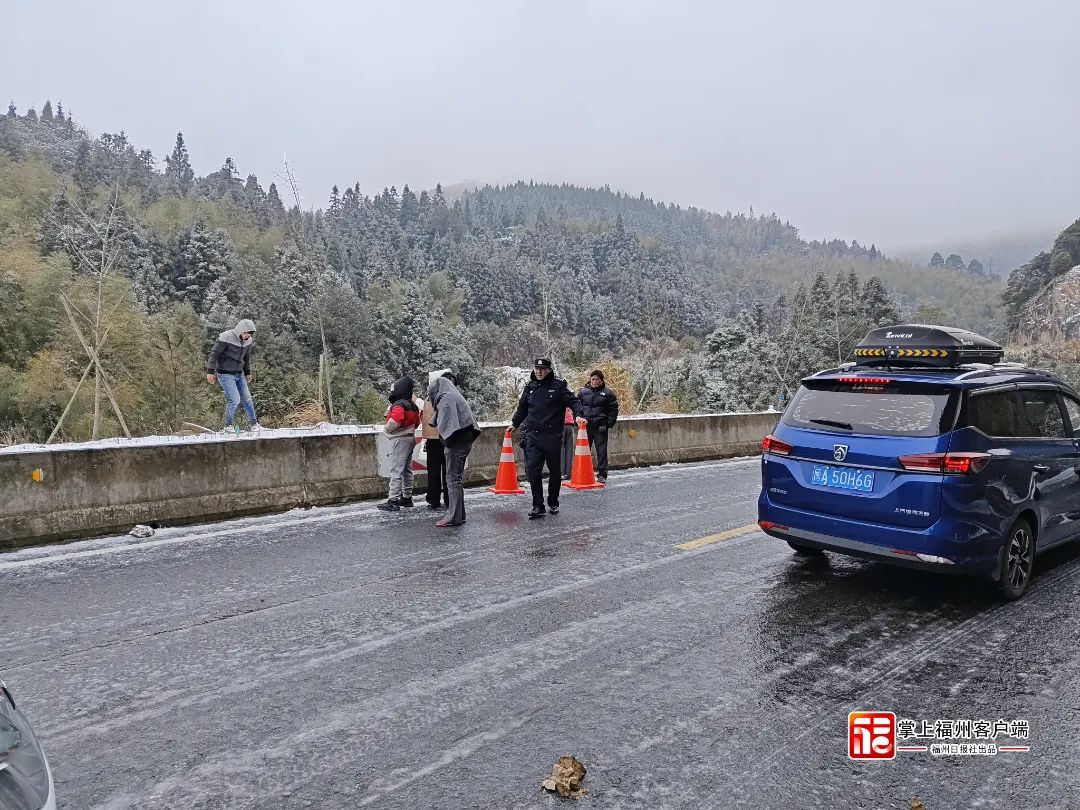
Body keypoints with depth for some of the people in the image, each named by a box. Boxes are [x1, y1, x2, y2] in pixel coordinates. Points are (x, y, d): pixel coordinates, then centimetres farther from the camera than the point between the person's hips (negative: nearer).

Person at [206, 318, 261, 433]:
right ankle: (228, 426, 3)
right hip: (225, 375, -7)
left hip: (239, 374, 7)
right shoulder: (226, 338, -17)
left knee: (247, 399, 5)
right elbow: (214, 354, -13)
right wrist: (210, 372, -14)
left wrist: (248, 372, 24)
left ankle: (253, 424, 18)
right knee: (234, 399, -13)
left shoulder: (248, 340, 4)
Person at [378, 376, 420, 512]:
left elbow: (393, 423, -29)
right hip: (411, 438, 10)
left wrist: (387, 429, -10)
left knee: (396, 471, -8)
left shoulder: (398, 405, -18)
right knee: (407, 470, 15)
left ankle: (393, 501, -9)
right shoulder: (413, 405, 10)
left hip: (400, 440, -10)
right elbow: (417, 423, 19)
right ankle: (407, 498, 22)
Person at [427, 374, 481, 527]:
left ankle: (454, 517, -4)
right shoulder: (455, 396, 21)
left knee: (453, 478, -6)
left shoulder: (446, 398, -9)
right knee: (457, 478, 15)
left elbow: (443, 424, -18)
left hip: (456, 443, -10)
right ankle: (458, 514, 21)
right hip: (465, 440, 10)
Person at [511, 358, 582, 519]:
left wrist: (578, 415, -18)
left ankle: (553, 502, 27)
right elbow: (522, 408, 24)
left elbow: (573, 400, -2)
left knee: (555, 470, 9)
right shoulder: (529, 387, 11)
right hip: (532, 435, 3)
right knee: (532, 469, -8)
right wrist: (515, 423, 24)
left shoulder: (559, 385, -2)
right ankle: (538, 506, -2)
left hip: (553, 435, -3)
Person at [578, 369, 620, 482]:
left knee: (601, 451, 0)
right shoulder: (583, 392, 9)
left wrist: (609, 424, -6)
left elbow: (614, 409, 2)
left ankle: (602, 474, 6)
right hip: (585, 426, 3)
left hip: (600, 427, -2)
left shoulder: (608, 393, 2)